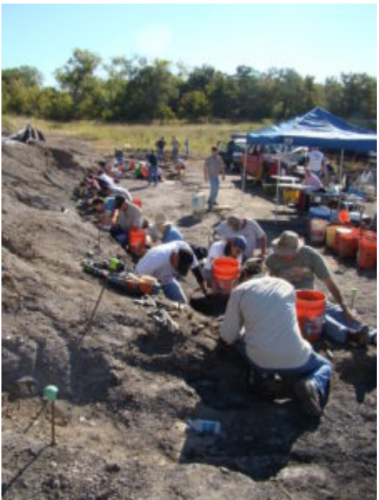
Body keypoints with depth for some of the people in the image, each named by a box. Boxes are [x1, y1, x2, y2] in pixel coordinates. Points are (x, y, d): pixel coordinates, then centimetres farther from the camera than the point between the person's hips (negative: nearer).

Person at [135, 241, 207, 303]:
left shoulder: (185, 250, -28)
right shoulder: (158, 259, -44)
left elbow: (195, 269, -13)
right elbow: (140, 276, -32)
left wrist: (204, 290, -5)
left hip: (166, 278, 5)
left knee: (182, 303, -4)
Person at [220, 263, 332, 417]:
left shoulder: (240, 291, 4)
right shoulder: (287, 286, 13)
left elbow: (228, 336, 6)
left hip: (259, 359, 0)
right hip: (296, 359, 1)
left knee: (239, 338, 30)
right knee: (325, 365, 32)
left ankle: (261, 374, 9)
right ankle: (313, 385, -2)